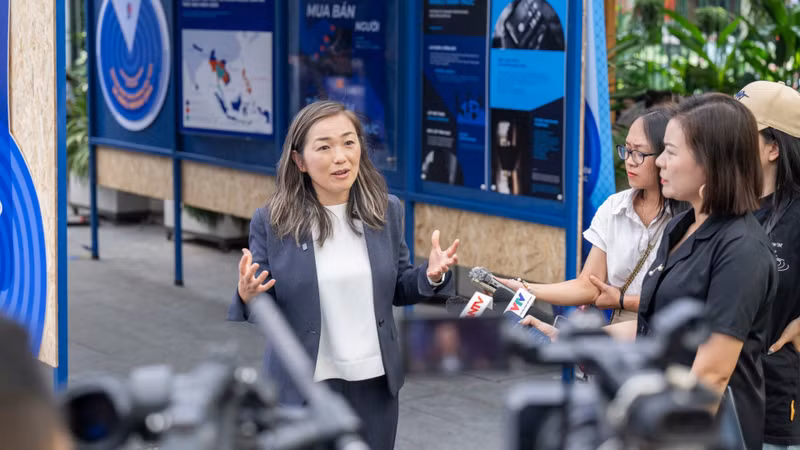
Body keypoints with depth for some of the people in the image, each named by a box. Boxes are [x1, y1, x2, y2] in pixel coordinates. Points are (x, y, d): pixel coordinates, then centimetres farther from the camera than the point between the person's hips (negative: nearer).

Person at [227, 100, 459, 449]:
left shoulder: (386, 211, 0)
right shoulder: (271, 222, -9)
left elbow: (396, 290, 9)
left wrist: (430, 276, -10)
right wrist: (248, 296, -27)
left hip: (374, 381, 3)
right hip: (304, 385, -3)